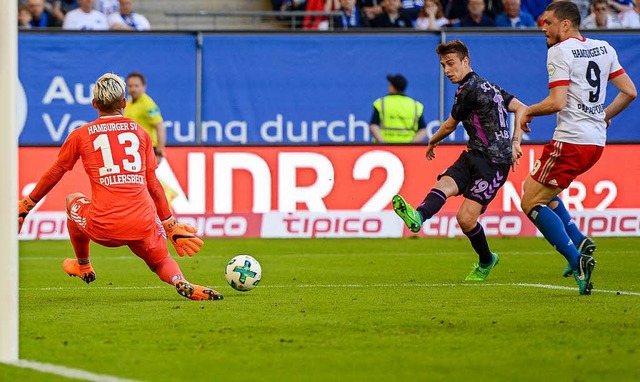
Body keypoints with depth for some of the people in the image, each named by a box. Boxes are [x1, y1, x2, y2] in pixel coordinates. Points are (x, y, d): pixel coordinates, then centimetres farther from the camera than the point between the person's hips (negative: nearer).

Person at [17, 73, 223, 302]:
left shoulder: (80, 135, 9)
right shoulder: (140, 133, 13)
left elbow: (53, 175, 18)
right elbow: (153, 185, 15)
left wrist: (26, 206, 32)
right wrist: (171, 226, 24)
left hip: (102, 228, -1)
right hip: (143, 227, 1)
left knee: (72, 200, 30)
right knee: (161, 262, 24)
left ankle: (83, 267, 46)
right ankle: (181, 282, -12)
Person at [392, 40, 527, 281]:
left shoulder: (469, 89, -10)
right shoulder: (489, 87, 19)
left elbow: (449, 127, 3)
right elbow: (522, 109, 13)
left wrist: (432, 143, 22)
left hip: (493, 161, -10)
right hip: (474, 155, 10)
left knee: (466, 218, -14)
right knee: (445, 184, -20)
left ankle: (486, 261, 11)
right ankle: (418, 217, -46)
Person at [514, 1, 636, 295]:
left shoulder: (560, 52, -10)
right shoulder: (604, 48, 12)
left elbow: (557, 102, -19)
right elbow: (630, 92, 14)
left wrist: (528, 111, -2)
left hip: (571, 140, -9)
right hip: (596, 141, 9)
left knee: (531, 202, 0)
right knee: (539, 190, 25)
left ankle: (576, 259, -14)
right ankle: (579, 241, 9)